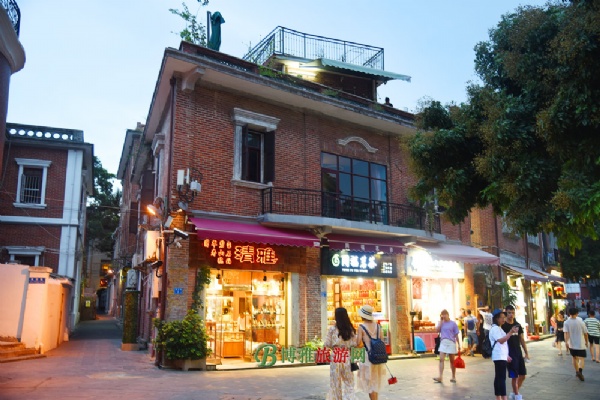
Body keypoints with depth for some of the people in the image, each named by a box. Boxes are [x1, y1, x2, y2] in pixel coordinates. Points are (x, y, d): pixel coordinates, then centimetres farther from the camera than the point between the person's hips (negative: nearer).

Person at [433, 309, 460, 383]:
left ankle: (453, 377, 21)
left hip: (451, 343, -2)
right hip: (443, 343, 2)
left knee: (452, 361, 8)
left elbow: (456, 335, 1)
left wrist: (458, 344, -2)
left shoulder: (453, 323, -1)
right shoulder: (441, 323, 7)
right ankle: (440, 377, -12)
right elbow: (438, 330, -9)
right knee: (441, 360, -8)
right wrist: (441, 321, -7)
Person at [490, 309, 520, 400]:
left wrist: (506, 355, 21)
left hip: (502, 356, 10)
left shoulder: (498, 328, 20)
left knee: (499, 377, 11)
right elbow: (501, 340, -23)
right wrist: (511, 332, -26)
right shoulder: (494, 328, -12)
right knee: (502, 378, -12)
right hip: (499, 356, -10)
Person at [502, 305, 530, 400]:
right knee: (514, 376, -2)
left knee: (523, 375, 10)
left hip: (519, 353, 6)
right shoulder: (503, 326, -12)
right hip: (510, 354, -6)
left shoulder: (518, 325, 7)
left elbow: (522, 340, 13)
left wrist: (526, 352, 10)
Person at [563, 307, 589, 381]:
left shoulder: (566, 322, -6)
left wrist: (566, 342, -25)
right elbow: (585, 333, 0)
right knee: (582, 359, -1)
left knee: (575, 358, 20)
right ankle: (580, 371, -25)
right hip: (580, 344, -2)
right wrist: (586, 342, 15)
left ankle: (577, 372, 31)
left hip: (572, 344, 2)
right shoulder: (580, 322, -8)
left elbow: (566, 333, -19)